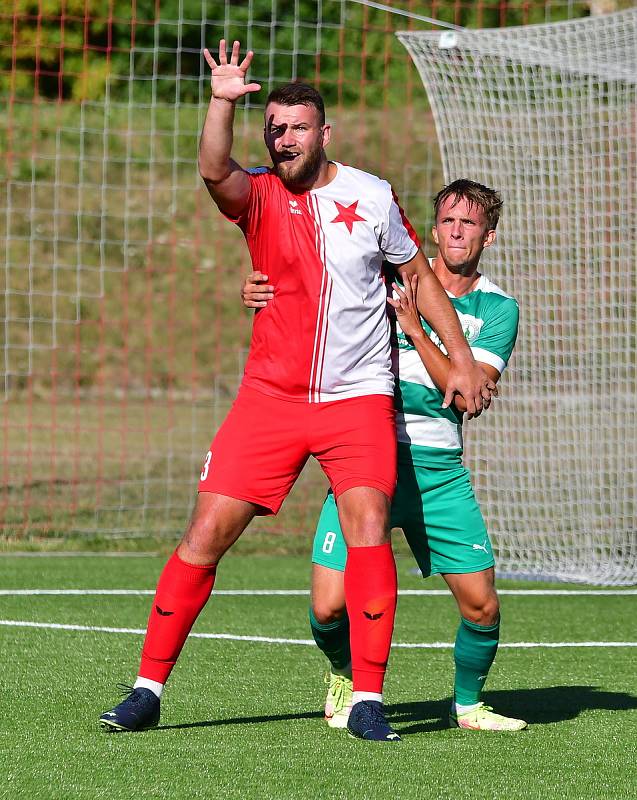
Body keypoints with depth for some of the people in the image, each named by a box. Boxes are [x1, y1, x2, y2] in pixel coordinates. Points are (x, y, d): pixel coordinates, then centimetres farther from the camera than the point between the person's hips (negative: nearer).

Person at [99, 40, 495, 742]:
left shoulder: (372, 196, 3)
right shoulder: (259, 196, -1)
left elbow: (421, 276, 14)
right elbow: (214, 172, -24)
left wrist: (462, 360, 10)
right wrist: (222, 102, -38)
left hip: (359, 398, 0)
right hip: (270, 395, 0)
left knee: (369, 528, -19)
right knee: (205, 535, -5)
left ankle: (367, 701, -13)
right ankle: (147, 690, 6)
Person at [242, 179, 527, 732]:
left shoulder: (497, 309, 4)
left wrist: (415, 328, -15)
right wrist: (259, 295, -10)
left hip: (439, 468, 1)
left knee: (481, 605, -6)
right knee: (330, 607, -11)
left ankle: (468, 703, 23)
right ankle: (346, 677, 23)